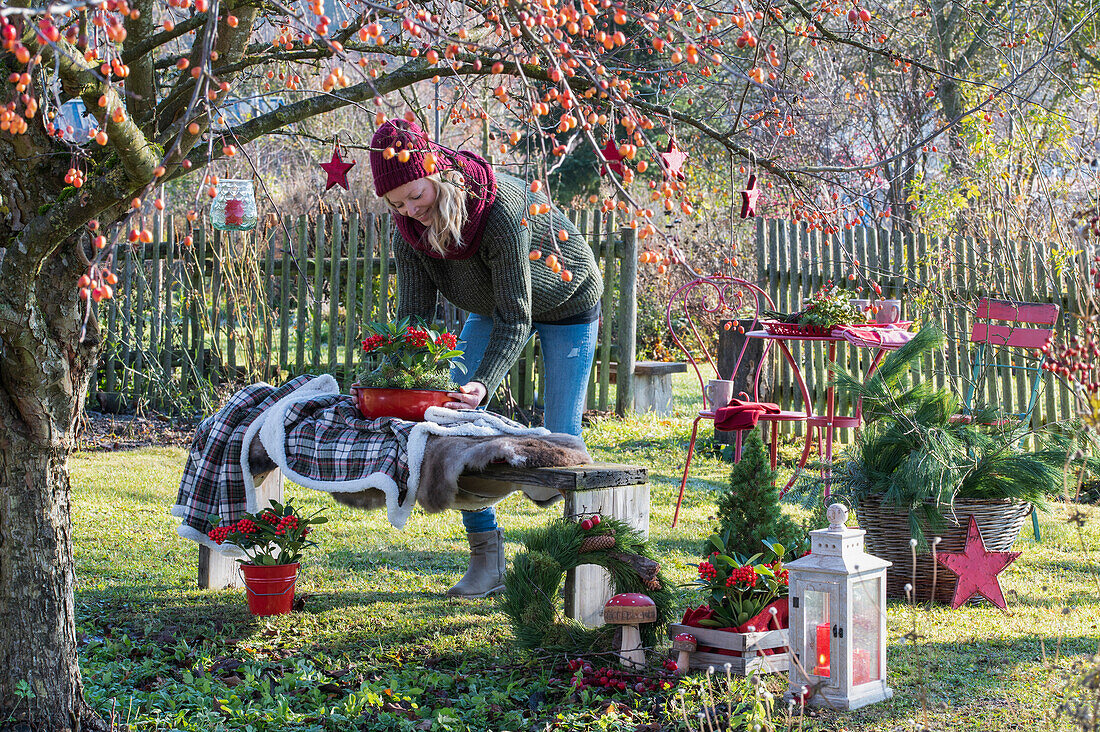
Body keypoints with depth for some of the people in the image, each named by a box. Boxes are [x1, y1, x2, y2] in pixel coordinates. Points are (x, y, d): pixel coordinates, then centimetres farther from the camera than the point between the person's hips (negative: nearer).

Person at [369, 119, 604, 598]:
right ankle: (487, 559, -2)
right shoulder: (409, 226, -23)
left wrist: (484, 384, -52)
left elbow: (515, 318, -40)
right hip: (493, 306, 5)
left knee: (560, 439, -7)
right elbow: (414, 312, -21)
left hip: (566, 303, -5)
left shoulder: (502, 209, -41)